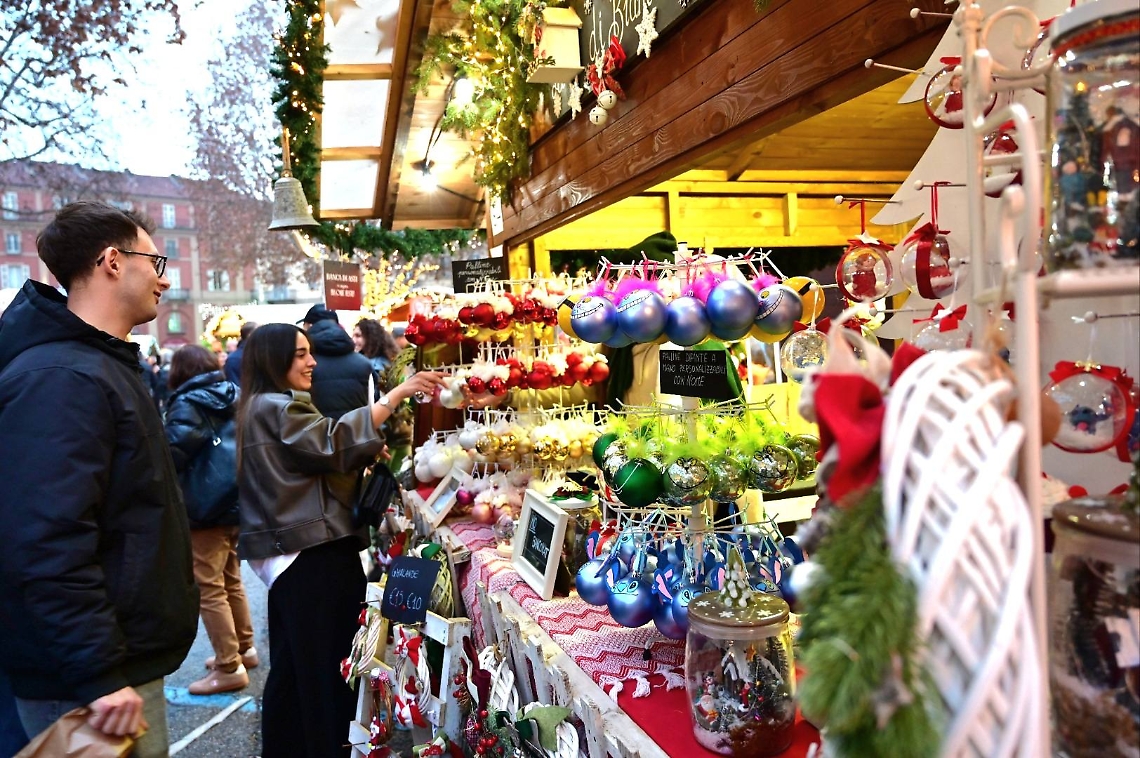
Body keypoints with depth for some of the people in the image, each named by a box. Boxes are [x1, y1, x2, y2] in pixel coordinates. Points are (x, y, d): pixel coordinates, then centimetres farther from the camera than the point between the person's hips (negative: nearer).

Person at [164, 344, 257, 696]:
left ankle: (229, 667, 1)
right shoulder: (235, 396, 13)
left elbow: (173, 453, -20)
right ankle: (244, 648, 29)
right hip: (236, 497, 8)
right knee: (231, 579, 20)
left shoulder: (188, 403, -9)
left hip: (207, 504, -8)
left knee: (208, 587, -2)